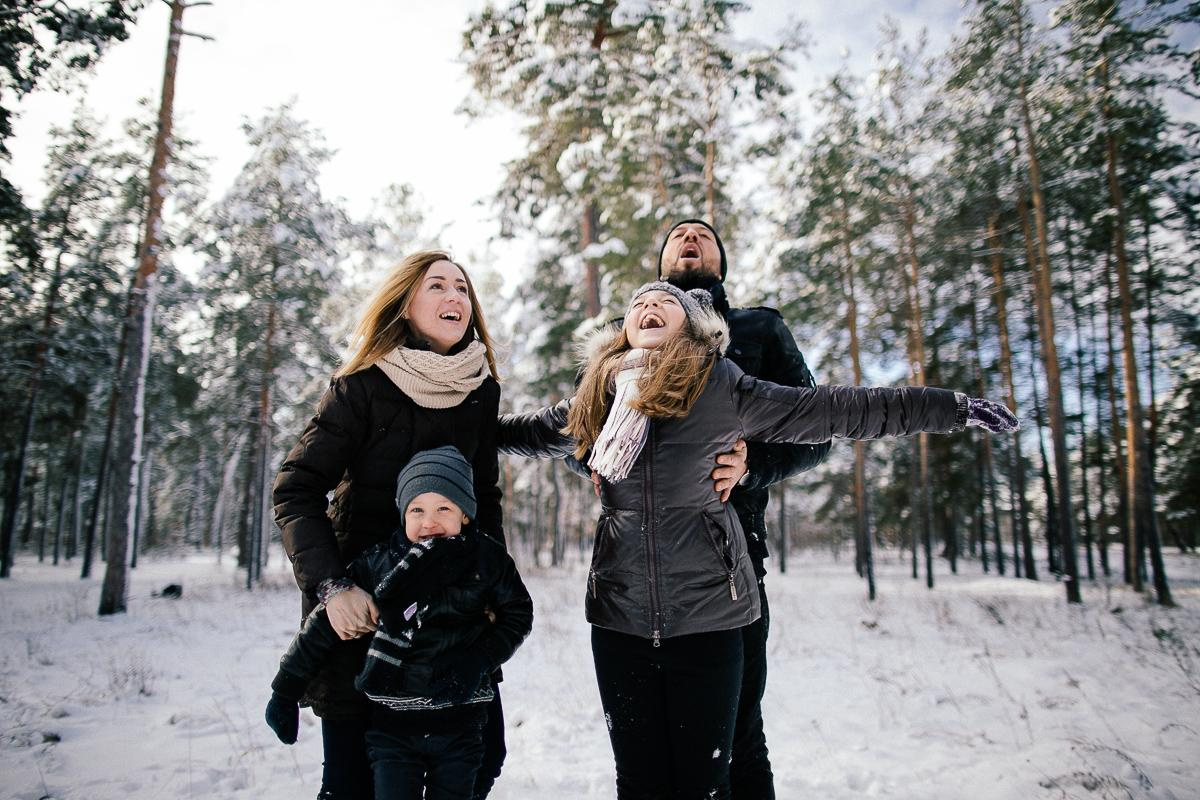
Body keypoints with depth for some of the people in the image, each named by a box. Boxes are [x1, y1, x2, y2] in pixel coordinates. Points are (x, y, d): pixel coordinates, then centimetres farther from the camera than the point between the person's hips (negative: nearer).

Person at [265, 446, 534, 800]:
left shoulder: (488, 559, -8)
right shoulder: (378, 564, -9)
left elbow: (518, 614, 4)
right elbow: (323, 625, 0)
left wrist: (479, 660, -11)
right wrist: (285, 692, 6)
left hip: (460, 723, 1)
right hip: (392, 723, 0)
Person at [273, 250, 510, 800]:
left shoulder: (481, 390, 1)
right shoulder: (363, 387, -12)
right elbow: (295, 491, -13)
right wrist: (331, 587, -25)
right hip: (362, 600, -4)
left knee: (481, 754, 6)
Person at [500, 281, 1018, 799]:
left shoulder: (720, 387, -4)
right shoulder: (597, 397, 7)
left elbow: (837, 411, -2)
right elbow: (533, 429, 26)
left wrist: (955, 408, -1)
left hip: (706, 610, -2)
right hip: (620, 613, 3)